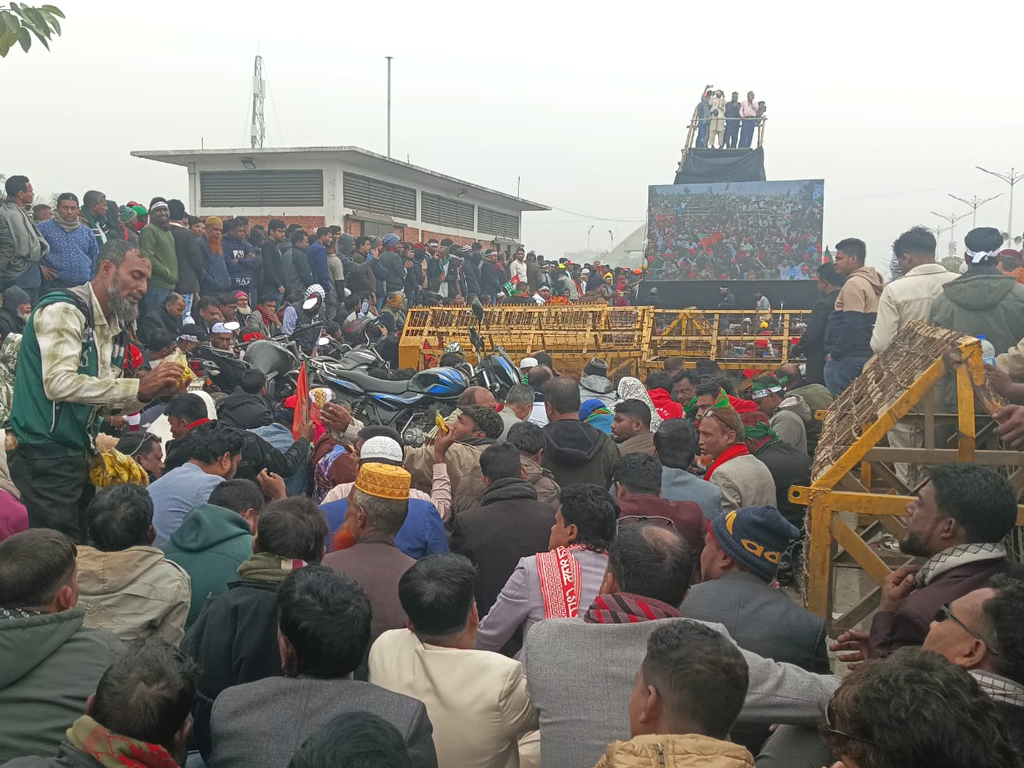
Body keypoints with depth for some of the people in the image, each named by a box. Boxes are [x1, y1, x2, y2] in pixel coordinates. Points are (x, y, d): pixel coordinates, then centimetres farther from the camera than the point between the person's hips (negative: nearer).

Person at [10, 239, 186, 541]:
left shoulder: (115, 326, 12)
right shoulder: (63, 310, -13)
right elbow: (59, 384, -26)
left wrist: (153, 391, -4)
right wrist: (138, 387, -25)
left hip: (81, 456, 8)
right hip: (45, 456, -8)